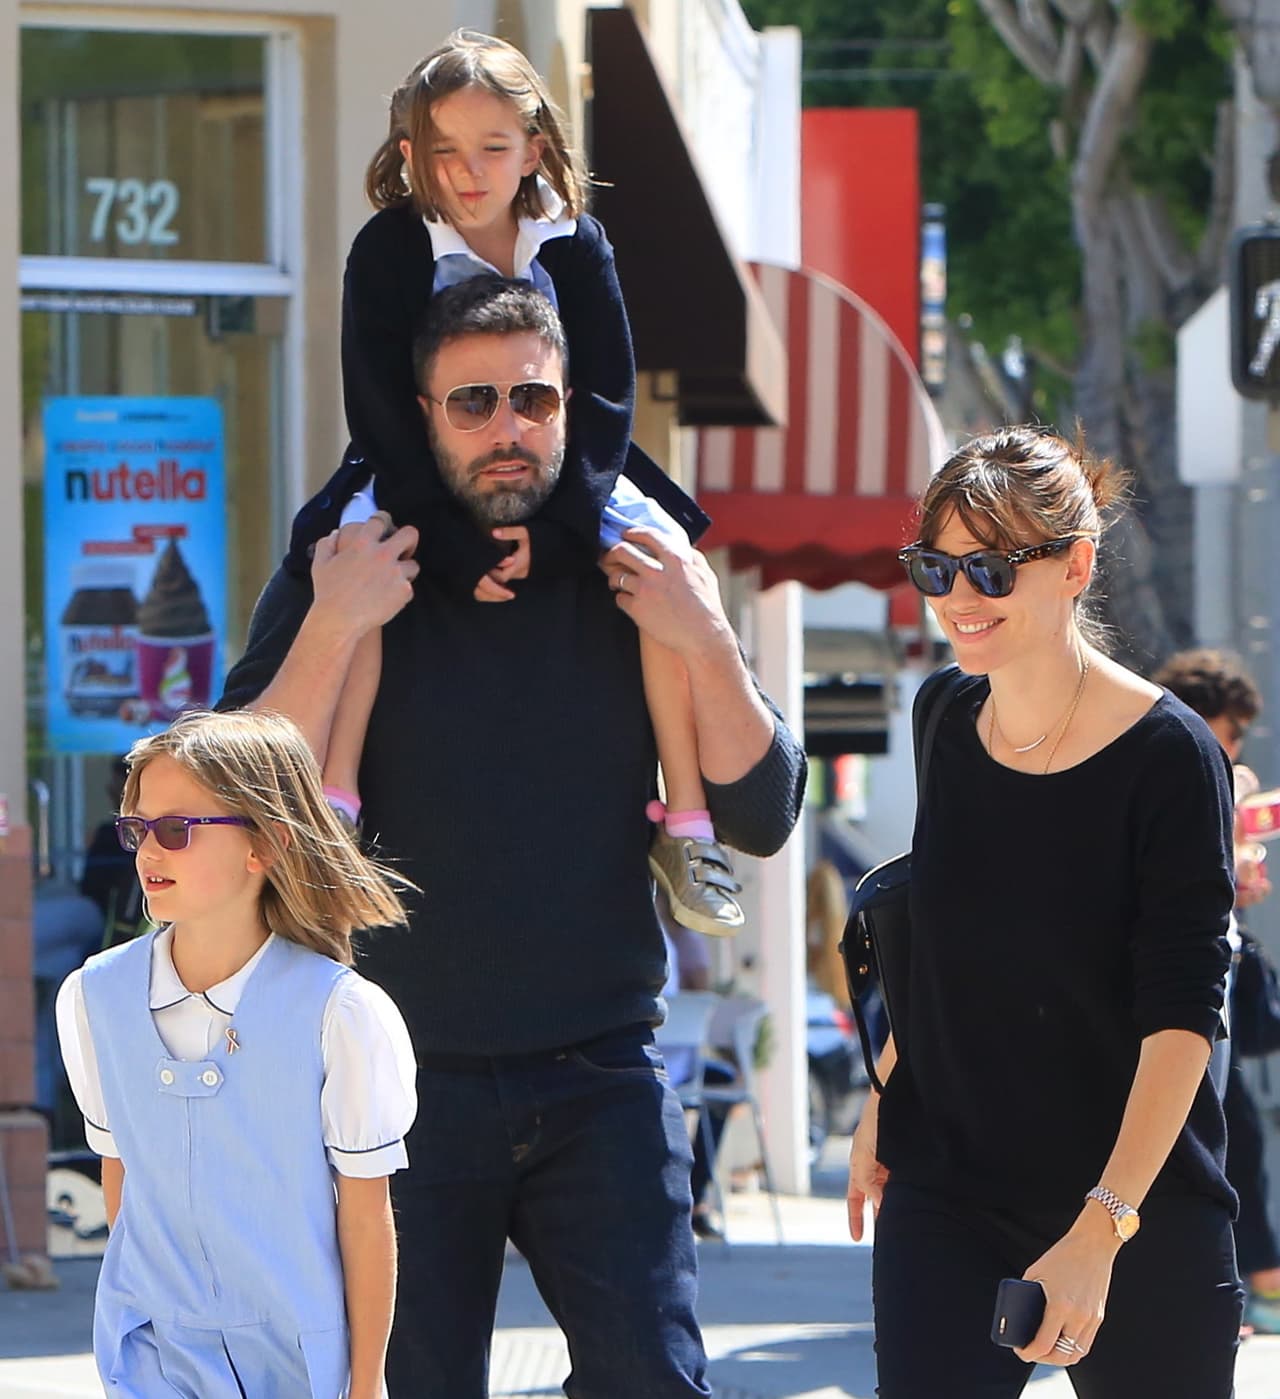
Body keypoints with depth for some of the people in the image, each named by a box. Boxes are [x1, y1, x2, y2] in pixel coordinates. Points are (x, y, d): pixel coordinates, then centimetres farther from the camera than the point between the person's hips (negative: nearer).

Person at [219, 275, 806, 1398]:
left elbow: (763, 817, 2)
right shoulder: (343, 582, 0)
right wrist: (331, 631, -20)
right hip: (410, 1082, -1)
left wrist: (709, 647, -12)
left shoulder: (636, 585, 5)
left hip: (601, 1078, 1)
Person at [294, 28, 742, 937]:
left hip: (559, 485, 2)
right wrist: (455, 537, -24)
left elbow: (608, 401, -7)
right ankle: (333, 802, -32)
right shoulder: (388, 251, -9)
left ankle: (686, 820, -15)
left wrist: (553, 521, -22)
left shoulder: (574, 246, -4)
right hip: (422, 486, -2)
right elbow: (382, 414, -13)